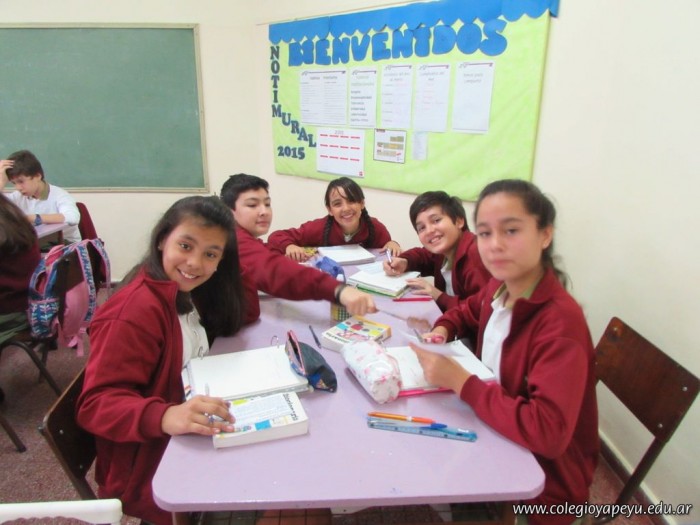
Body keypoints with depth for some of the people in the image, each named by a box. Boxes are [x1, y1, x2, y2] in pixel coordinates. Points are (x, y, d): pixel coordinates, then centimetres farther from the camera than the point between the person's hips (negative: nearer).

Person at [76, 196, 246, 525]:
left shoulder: (186, 291, -1)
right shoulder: (136, 310, -26)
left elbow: (241, 317, 7)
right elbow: (95, 404, -27)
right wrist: (165, 416, -44)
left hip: (190, 442, 8)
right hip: (147, 471, -7)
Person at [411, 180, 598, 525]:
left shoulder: (560, 322, -29)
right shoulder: (499, 287, -7)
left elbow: (547, 432, -36)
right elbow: (469, 311, 16)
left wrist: (460, 381, -30)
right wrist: (443, 329, -4)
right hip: (498, 437, 6)